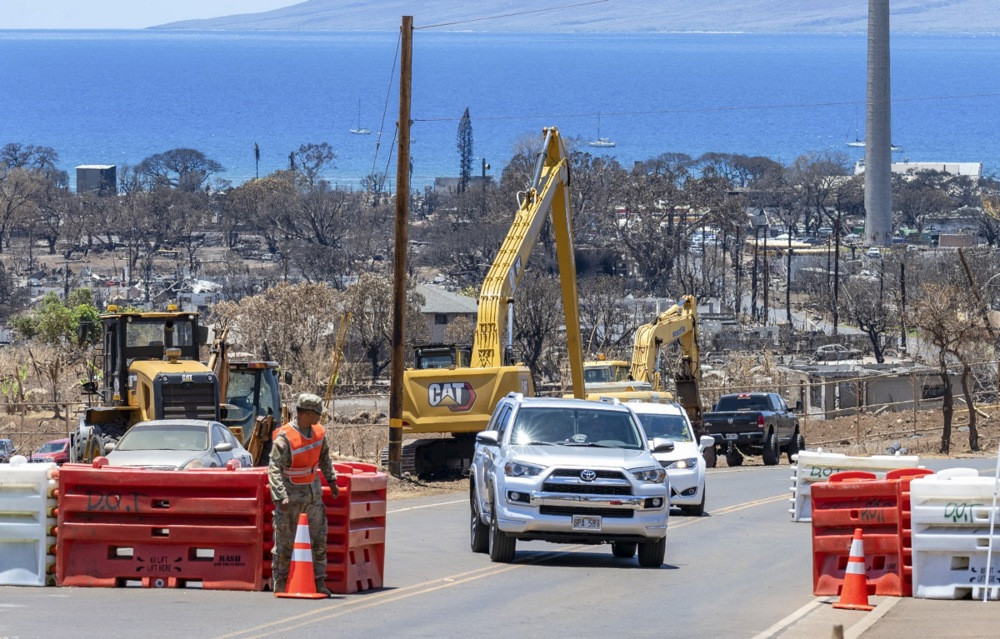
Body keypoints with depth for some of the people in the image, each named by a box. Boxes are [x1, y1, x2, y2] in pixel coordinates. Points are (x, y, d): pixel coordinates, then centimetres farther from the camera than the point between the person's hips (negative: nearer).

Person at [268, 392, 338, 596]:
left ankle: (318, 581, 13)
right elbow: (274, 469, -23)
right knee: (284, 541, -1)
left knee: (318, 538, 7)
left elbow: (324, 457, 20)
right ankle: (279, 584, 7)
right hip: (291, 493, -6)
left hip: (313, 492, 6)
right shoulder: (284, 438, -20)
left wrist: (331, 479, 21)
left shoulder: (318, 432, 1)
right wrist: (281, 496, -31)